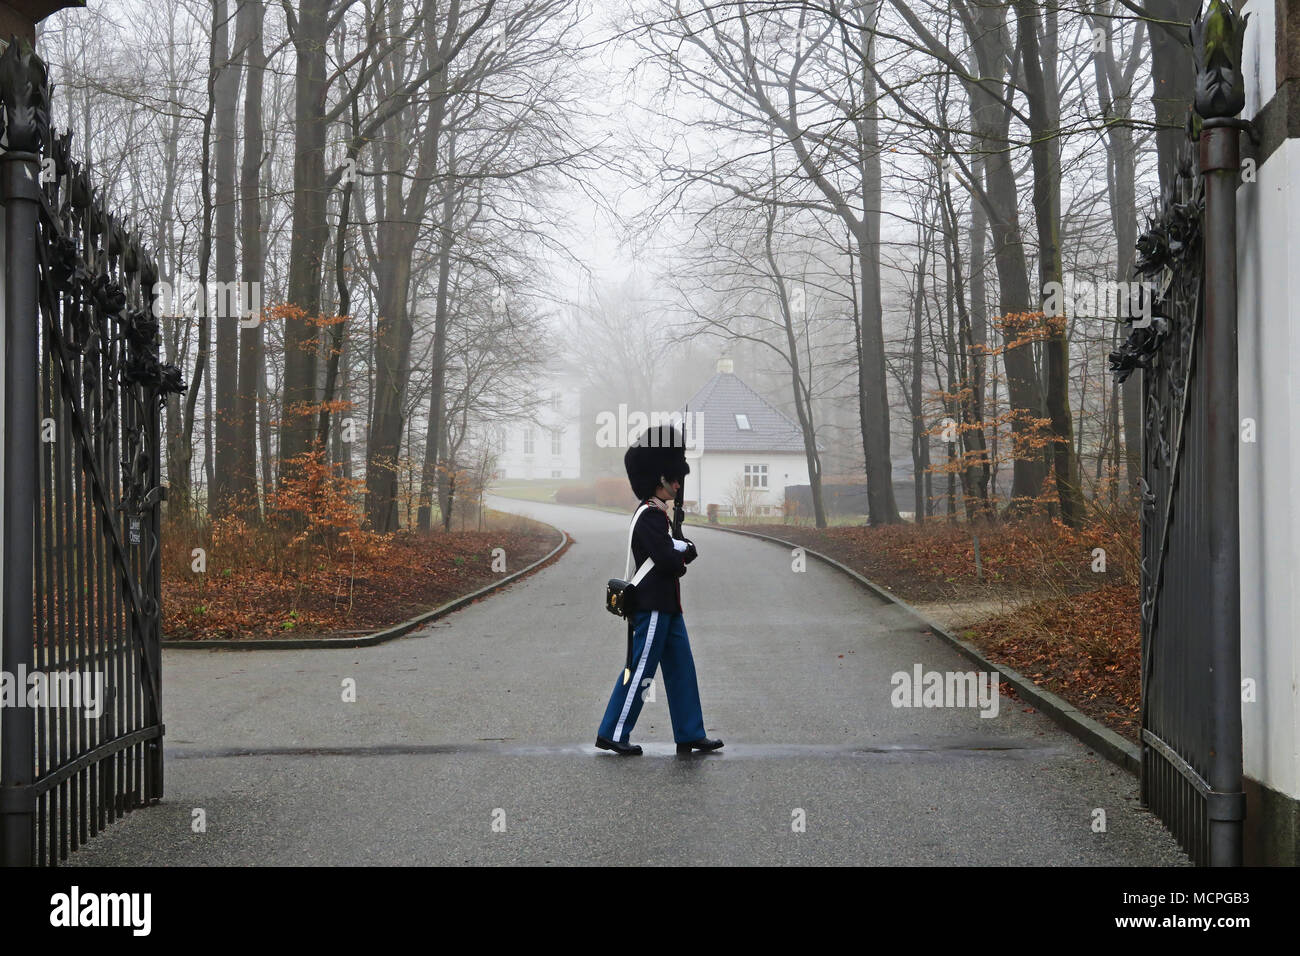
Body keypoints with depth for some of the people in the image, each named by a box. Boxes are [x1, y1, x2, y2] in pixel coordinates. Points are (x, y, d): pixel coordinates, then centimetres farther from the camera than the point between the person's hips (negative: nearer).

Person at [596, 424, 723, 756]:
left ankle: (690, 736, 15)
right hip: (653, 607, -11)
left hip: (666, 606, 11)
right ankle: (612, 734, 2)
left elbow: (673, 553, 17)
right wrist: (687, 552, -3)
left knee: (681, 670, 11)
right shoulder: (650, 516, -17)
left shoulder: (655, 514, 16)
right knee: (640, 670, -5)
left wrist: (679, 554, -6)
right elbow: (668, 560, -24)